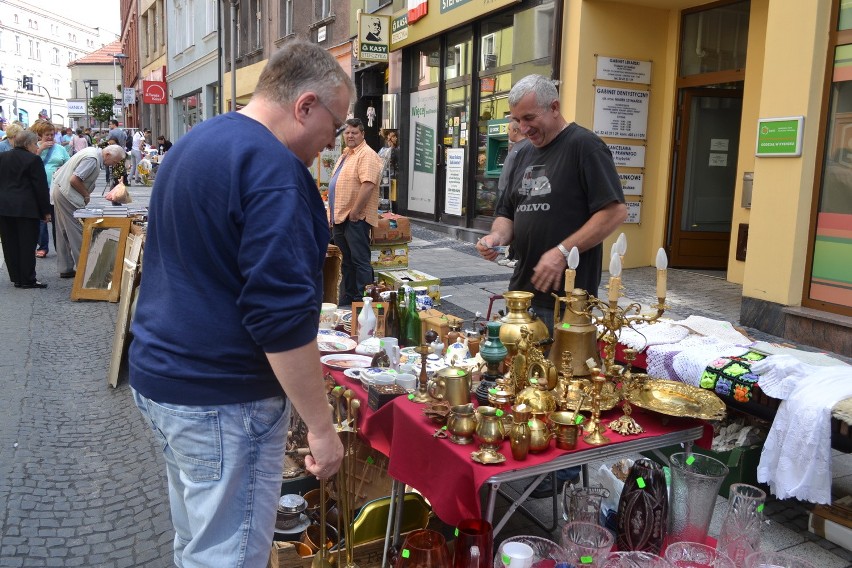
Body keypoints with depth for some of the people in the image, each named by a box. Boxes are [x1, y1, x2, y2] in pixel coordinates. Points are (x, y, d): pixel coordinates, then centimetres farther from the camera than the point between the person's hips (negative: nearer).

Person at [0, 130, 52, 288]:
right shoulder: (33, 160, -9)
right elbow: (41, 187, -10)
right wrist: (46, 211, -4)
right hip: (26, 208, -6)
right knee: (26, 245, 0)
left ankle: (16, 278, 15)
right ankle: (28, 280, 3)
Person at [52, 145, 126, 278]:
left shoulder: (93, 152, 11)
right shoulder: (92, 159, -20)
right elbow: (74, 180, -26)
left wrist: (85, 194, 9)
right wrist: (86, 195, -11)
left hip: (59, 190, 10)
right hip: (67, 194, -10)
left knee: (64, 232, 12)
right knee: (78, 231, -5)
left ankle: (65, 269, 18)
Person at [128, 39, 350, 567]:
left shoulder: (193, 143, 11)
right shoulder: (273, 167, -20)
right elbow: (282, 316, -24)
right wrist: (322, 425, -17)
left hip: (159, 374, 10)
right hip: (222, 401, -9)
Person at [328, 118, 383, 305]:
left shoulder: (367, 155, -13)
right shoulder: (345, 154, 18)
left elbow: (368, 185, -24)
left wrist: (354, 212, -22)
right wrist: (333, 213, 18)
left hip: (355, 219, -10)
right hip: (340, 217, 10)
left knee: (360, 260, -4)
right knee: (345, 261, 17)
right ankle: (347, 298, 27)